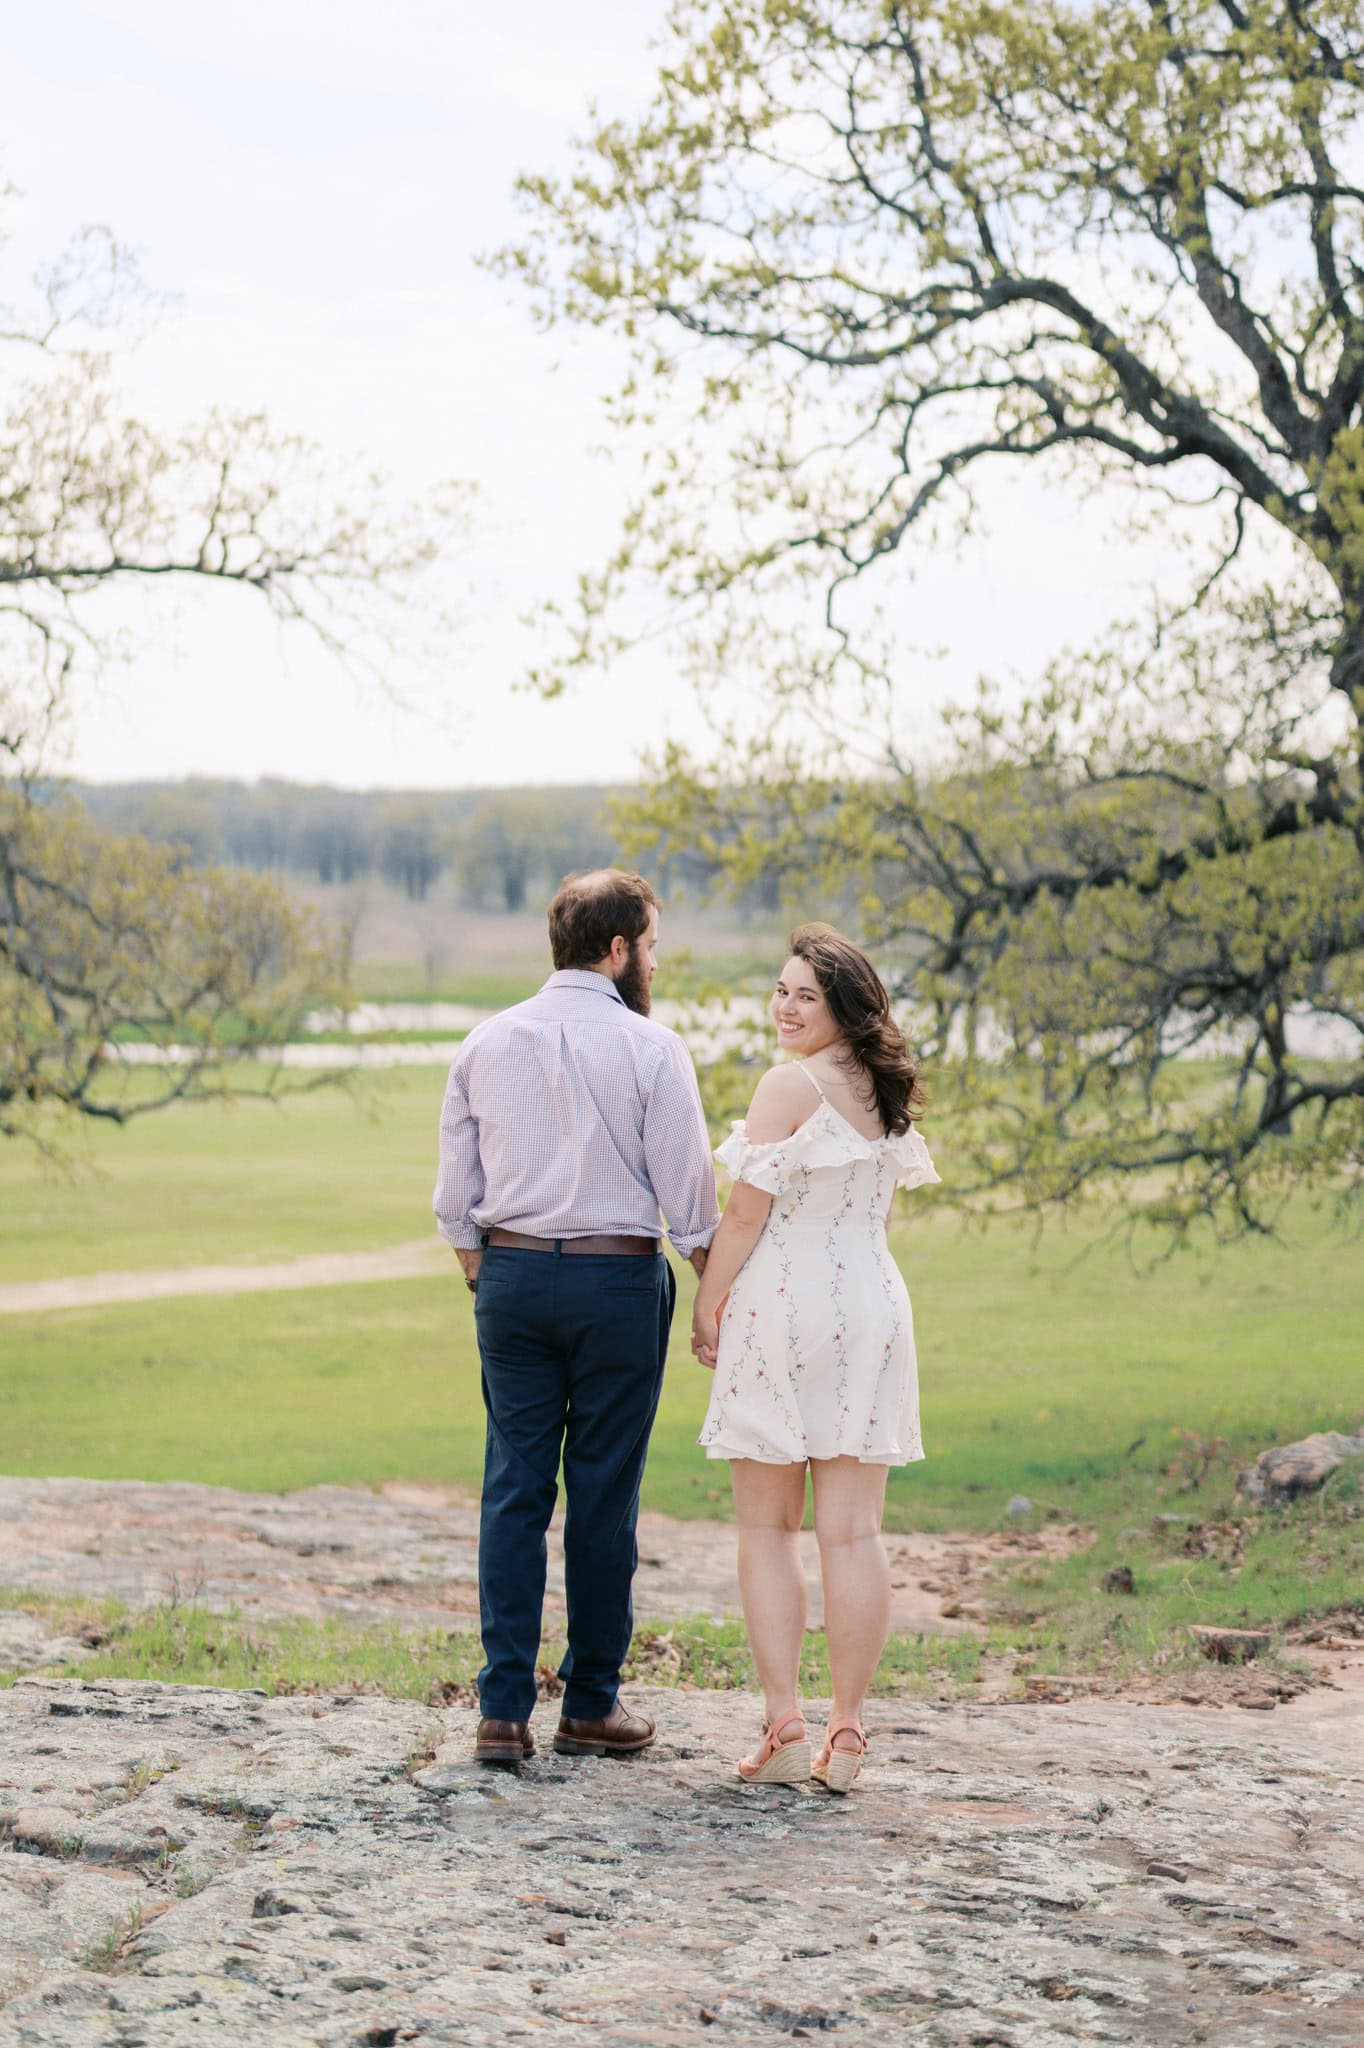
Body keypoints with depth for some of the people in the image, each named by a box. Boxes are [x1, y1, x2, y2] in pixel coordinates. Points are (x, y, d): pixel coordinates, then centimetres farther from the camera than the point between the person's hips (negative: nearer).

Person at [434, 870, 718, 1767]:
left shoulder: (487, 1044, 6)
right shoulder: (650, 1048, -7)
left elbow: (456, 1198, 9)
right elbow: (690, 1195, -6)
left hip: (512, 1274, 4)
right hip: (619, 1279, -4)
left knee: (514, 1489, 5)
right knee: (603, 1496, 4)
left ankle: (504, 1710, 2)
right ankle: (592, 1706, 13)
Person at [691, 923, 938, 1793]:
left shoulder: (791, 1084, -11)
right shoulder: (886, 1092, 11)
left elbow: (747, 1212, -12)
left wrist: (708, 1304, -2)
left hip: (783, 1307, -6)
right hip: (871, 1307, 6)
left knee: (768, 1528, 4)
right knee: (854, 1532, 4)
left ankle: (784, 1725, 0)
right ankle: (848, 1731, 5)